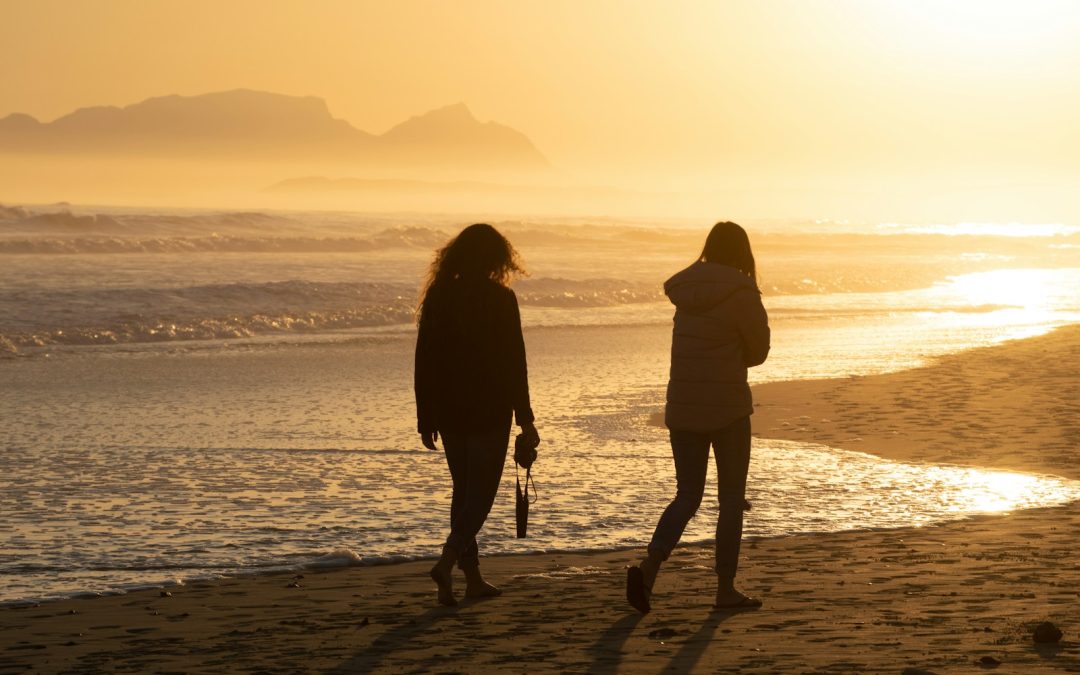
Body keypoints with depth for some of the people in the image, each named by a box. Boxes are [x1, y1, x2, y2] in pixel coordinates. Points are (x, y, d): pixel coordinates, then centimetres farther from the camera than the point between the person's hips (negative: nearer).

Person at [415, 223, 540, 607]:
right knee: (480, 492, 0)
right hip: (489, 413, -5)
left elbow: (424, 360, 5)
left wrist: (426, 418, 11)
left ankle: (473, 578, 16)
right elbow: (514, 362, -10)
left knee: (464, 490, 14)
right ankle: (447, 561, -20)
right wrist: (524, 417, -5)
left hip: (448, 412, 5)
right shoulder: (500, 298, -9)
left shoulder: (438, 296, 4)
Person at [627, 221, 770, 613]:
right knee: (732, 498, 7)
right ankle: (725, 589, 9)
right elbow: (758, 350, -2)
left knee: (687, 495, 11)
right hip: (727, 408, -5)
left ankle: (648, 566, -11)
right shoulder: (740, 292, -12)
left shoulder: (686, 290, 7)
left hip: (682, 408, 5)